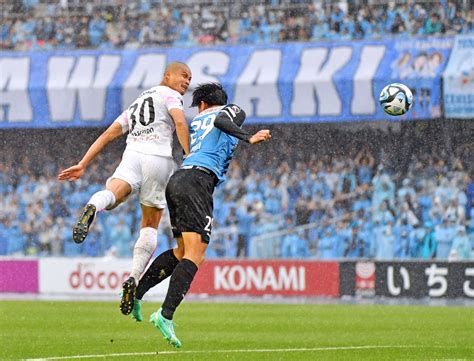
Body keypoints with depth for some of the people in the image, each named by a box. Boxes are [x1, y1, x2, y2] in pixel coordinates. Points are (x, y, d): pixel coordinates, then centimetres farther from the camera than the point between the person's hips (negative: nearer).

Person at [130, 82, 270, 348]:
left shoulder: (198, 120, 29)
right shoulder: (232, 111, 11)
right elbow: (220, 120, -10)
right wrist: (249, 138, -19)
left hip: (177, 180, 8)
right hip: (198, 179, -8)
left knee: (182, 252, 23)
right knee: (195, 256, -14)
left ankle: (136, 291, 18)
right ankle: (166, 315, -29)